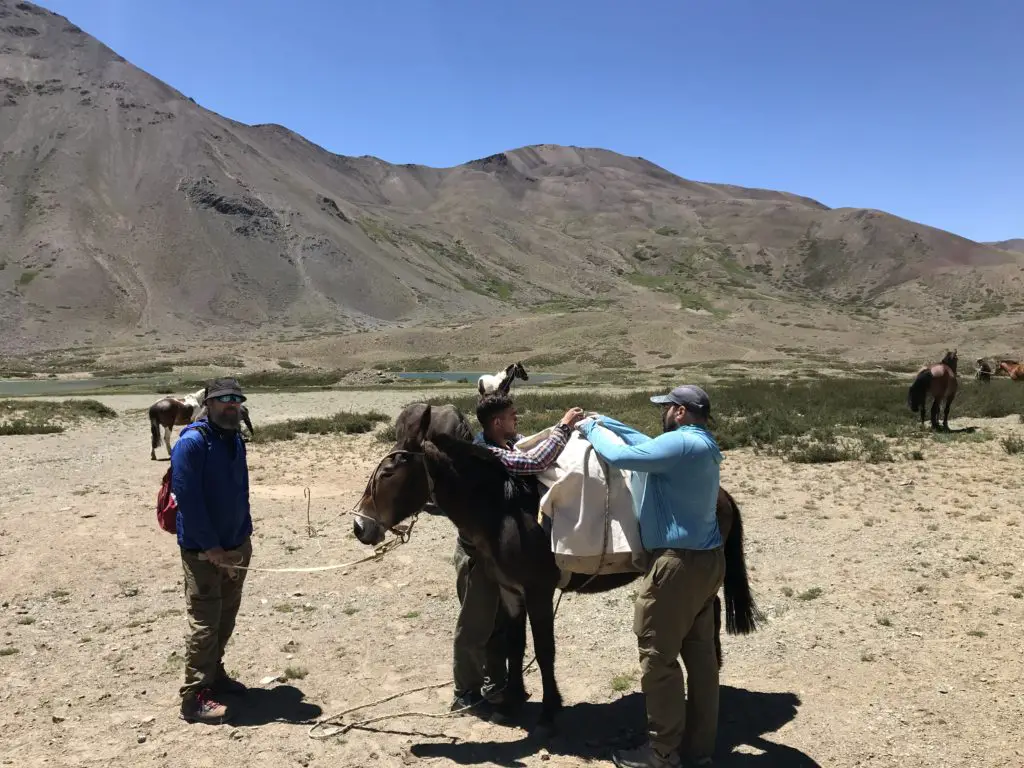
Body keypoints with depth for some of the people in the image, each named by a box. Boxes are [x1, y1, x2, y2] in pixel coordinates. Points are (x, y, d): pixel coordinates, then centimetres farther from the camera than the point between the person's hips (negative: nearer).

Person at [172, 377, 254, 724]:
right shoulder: (191, 443, -17)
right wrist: (212, 547, -20)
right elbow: (188, 499, -21)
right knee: (205, 622, -4)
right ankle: (195, 698, 6)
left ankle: (214, 674, 33)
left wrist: (245, 535, 9)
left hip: (236, 545, 8)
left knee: (226, 617, 17)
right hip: (203, 551, -8)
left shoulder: (235, 441, 8)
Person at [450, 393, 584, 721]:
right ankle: (467, 694, 24)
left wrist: (571, 428, -5)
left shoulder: (510, 443, 0)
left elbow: (537, 447, 11)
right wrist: (564, 426, -24)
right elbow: (537, 462, -35)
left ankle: (495, 686, 33)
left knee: (502, 622, 18)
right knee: (475, 626, 7)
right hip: (478, 553, -9)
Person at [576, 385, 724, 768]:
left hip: (678, 564, -10)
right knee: (700, 654, 15)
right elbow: (647, 443, 22)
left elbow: (620, 456, -20)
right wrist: (604, 422, 19)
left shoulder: (680, 443, -18)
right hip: (707, 560, 10)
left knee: (657, 658, 1)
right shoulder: (703, 445, 13)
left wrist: (591, 429, -2)